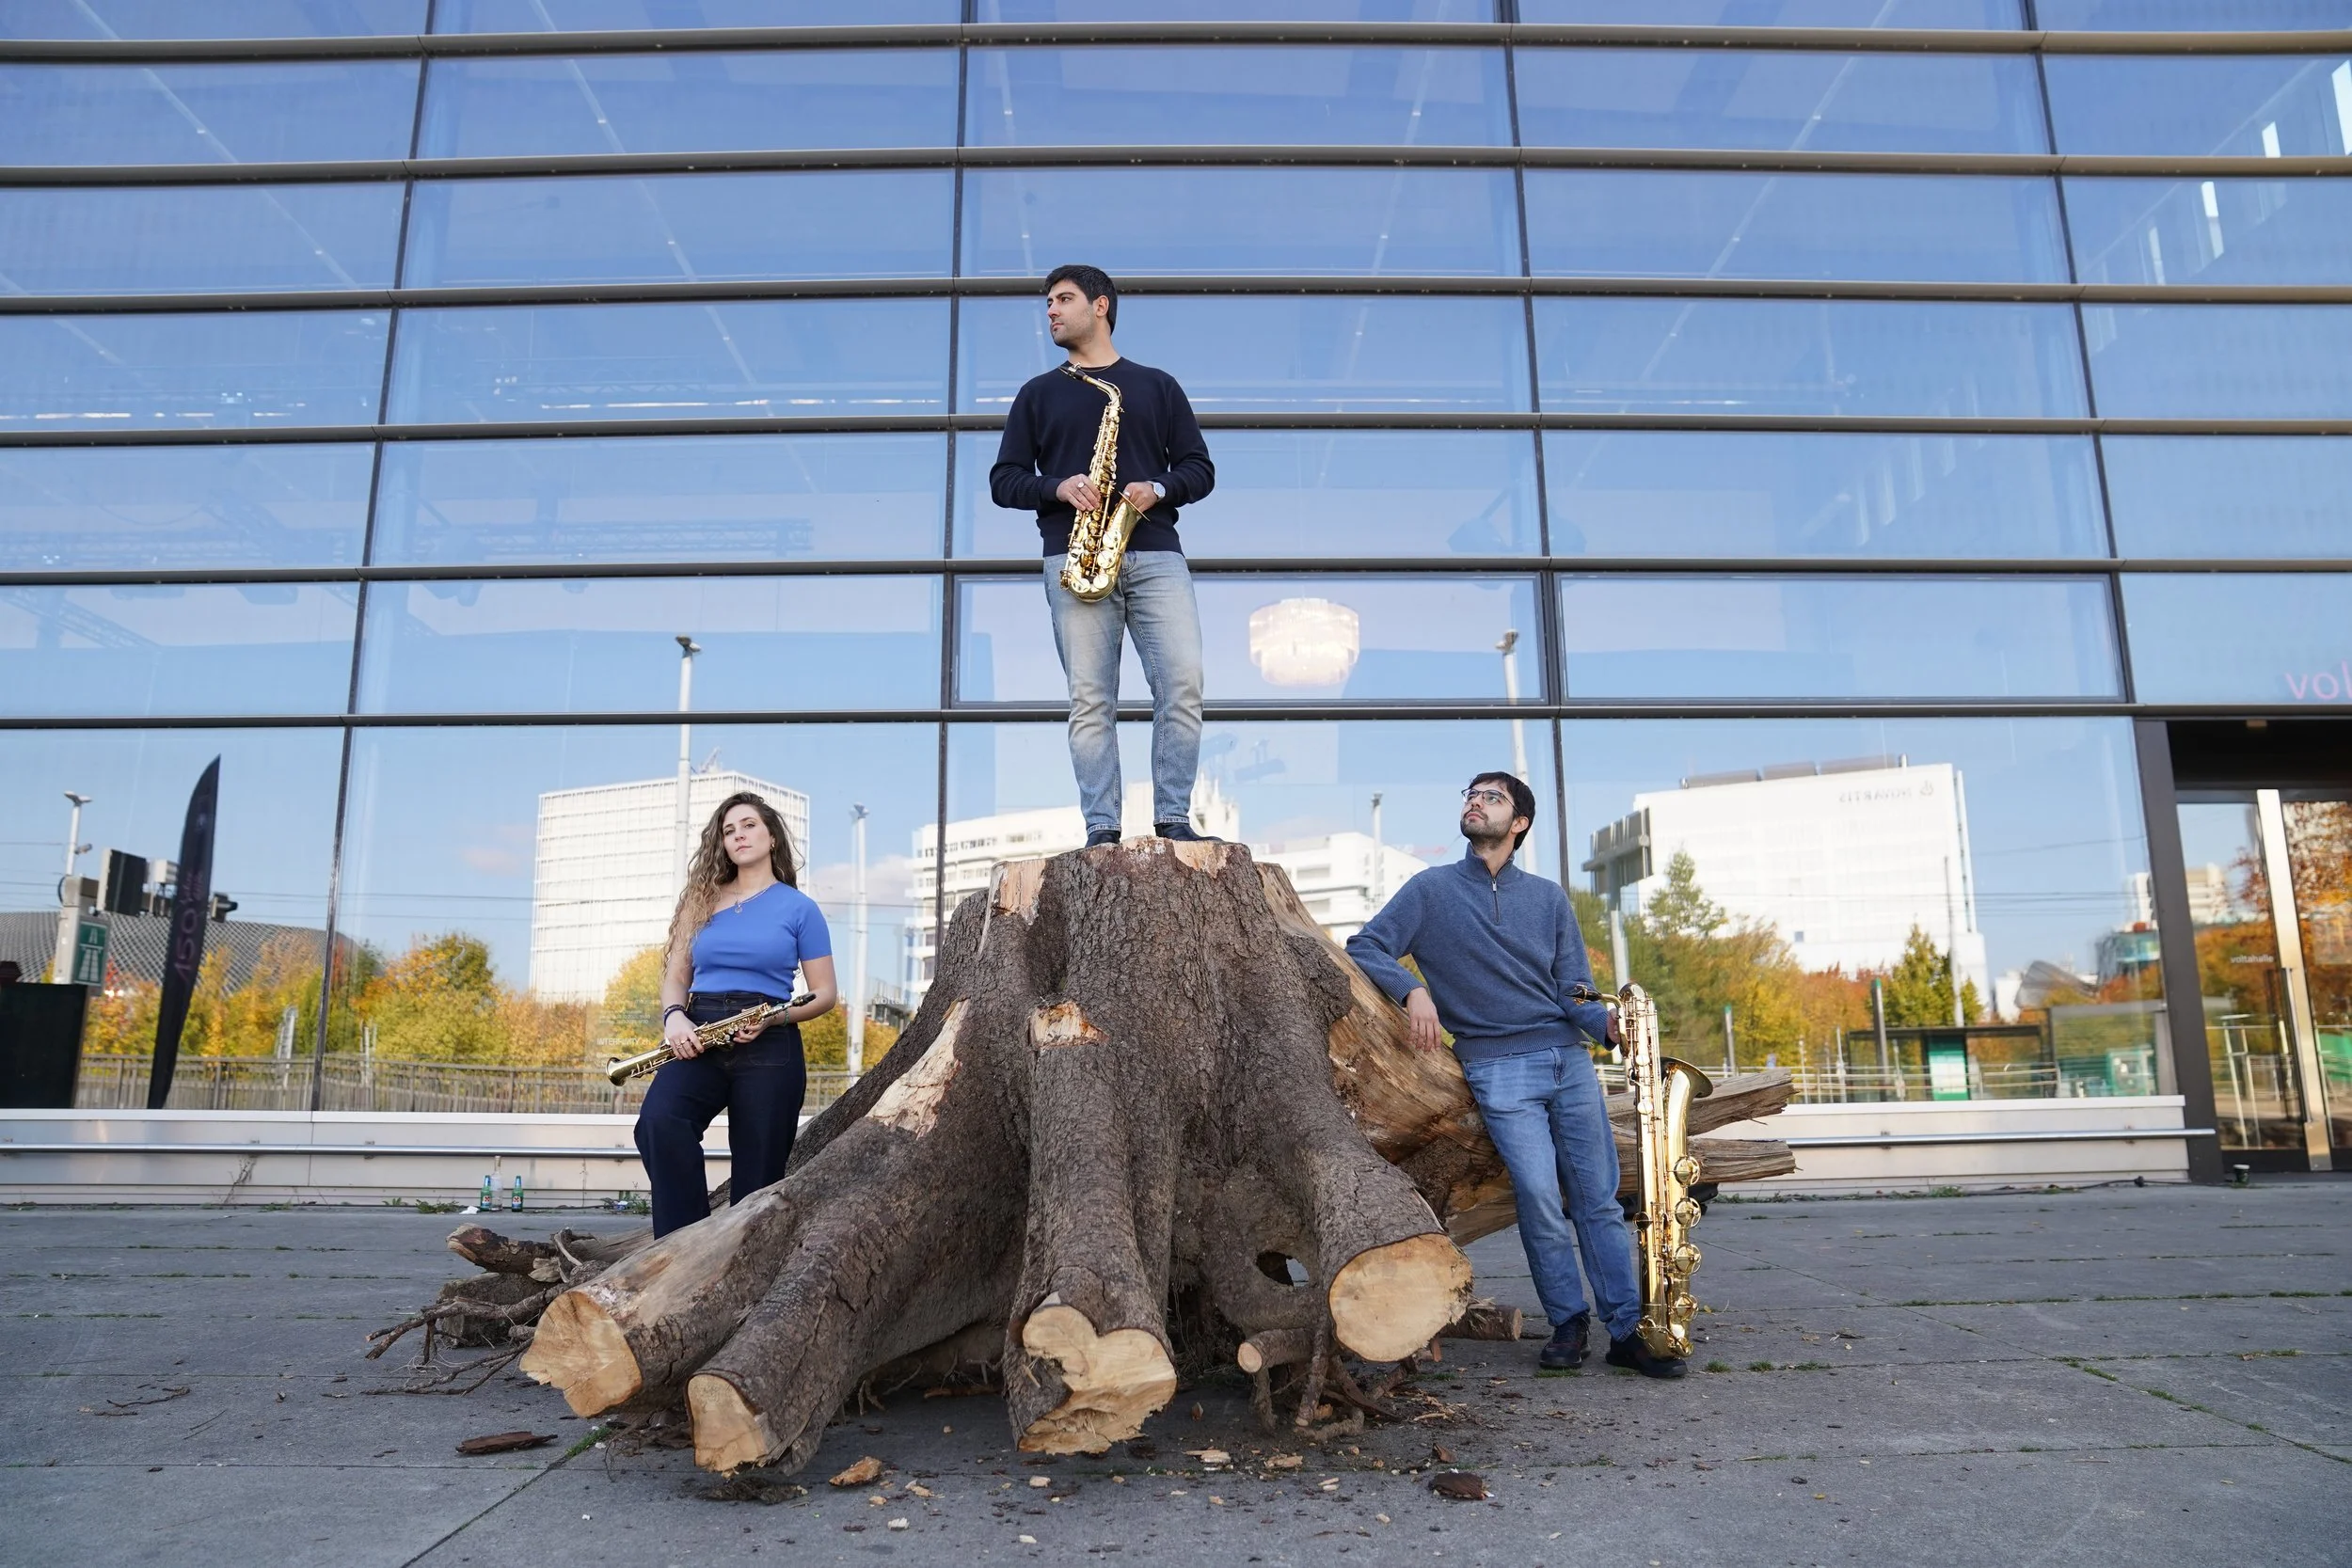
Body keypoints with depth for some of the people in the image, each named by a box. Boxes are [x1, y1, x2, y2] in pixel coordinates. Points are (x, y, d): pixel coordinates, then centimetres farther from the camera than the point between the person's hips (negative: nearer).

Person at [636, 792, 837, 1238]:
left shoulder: (799, 908, 6)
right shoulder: (702, 899, 16)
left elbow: (824, 994, 5)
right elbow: (675, 974, 16)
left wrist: (771, 1017, -13)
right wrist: (673, 1016, -7)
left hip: (769, 1046, -2)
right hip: (698, 1040, 2)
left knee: (756, 1175, -1)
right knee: (658, 1120, -28)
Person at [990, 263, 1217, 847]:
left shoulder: (1157, 386, 19)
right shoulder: (1038, 394, 19)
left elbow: (1200, 468, 15)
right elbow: (1004, 479, 13)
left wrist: (1159, 488, -7)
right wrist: (1058, 487, -7)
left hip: (1155, 555, 0)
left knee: (1183, 683, -13)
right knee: (1090, 699, -6)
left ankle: (1173, 819, -5)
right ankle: (1101, 828, -4)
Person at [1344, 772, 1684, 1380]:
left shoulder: (1548, 897, 14)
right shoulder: (1431, 889, 7)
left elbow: (1573, 992, 11)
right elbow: (1364, 946, -1)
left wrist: (1609, 1023, -11)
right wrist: (1413, 989, -19)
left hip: (1568, 1059, 3)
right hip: (1497, 1067, -3)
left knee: (1599, 1200, 2)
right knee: (1540, 1200, -12)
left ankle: (1628, 1330, 10)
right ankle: (1567, 1323, 7)